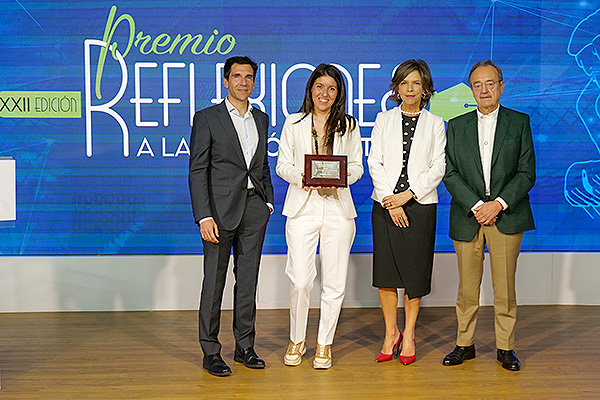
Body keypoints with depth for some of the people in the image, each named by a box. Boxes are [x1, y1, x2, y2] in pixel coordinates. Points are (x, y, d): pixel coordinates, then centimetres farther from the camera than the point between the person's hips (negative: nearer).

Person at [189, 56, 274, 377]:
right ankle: (210, 351, 11)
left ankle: (245, 346, 20)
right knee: (214, 280, 1)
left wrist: (268, 201, 9)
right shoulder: (207, 118, -2)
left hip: (254, 208, 5)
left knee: (248, 279, 10)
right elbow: (197, 170, -7)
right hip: (221, 208, -5)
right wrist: (204, 216, -14)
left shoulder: (261, 119, 14)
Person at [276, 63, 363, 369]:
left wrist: (345, 176, -10)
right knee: (300, 281, -7)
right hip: (303, 207, -1)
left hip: (338, 208, 1)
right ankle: (296, 341, 15)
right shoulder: (294, 124, 8)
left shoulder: (349, 126, 11)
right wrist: (301, 177, -13)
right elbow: (282, 165, 7)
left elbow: (357, 165, 12)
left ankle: (324, 344, 19)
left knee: (335, 283, 2)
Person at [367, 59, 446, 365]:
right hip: (385, 204, 1)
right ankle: (391, 333, 15)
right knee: (385, 269, 1)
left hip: (420, 205, -1)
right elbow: (374, 162, 2)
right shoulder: (383, 120, 9)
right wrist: (389, 200, -10)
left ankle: (409, 334, 15)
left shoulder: (435, 123, 6)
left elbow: (438, 167, -1)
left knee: (415, 269, 2)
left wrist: (408, 194, -12)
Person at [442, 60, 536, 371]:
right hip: (467, 217, 1)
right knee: (467, 287, 5)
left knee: (505, 285, 3)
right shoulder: (456, 126, 10)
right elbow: (450, 173, 2)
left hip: (507, 215, -1)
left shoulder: (520, 122, 7)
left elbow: (526, 173, 0)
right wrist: (476, 205, -10)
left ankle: (505, 347, 15)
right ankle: (464, 344, 18)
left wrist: (499, 203, -12)